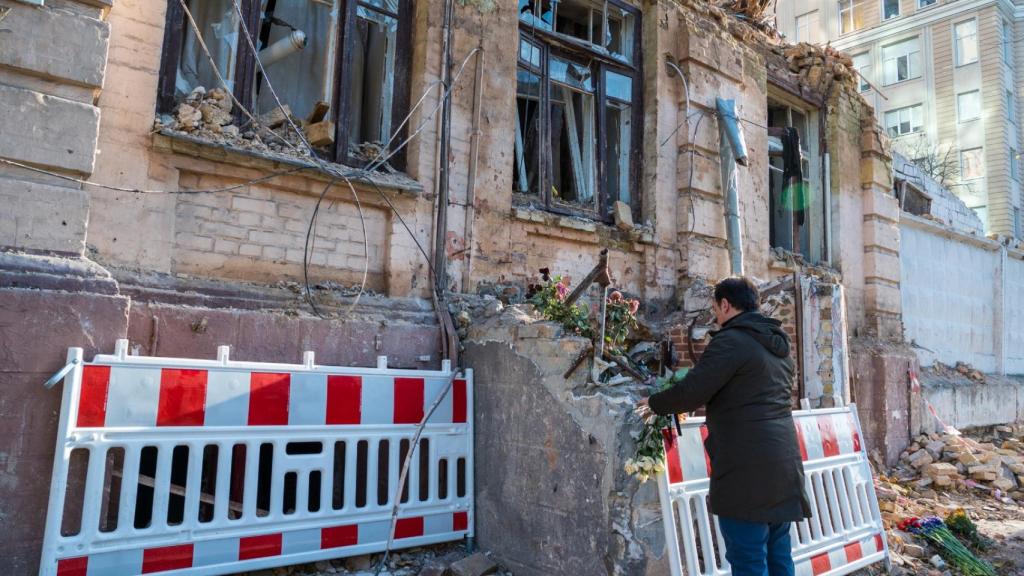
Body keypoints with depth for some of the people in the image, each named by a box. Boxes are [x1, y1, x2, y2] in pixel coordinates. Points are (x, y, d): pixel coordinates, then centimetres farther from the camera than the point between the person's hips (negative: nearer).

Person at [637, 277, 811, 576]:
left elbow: (691, 392, -16)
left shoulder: (731, 340, -12)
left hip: (747, 466, -9)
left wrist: (654, 403, 2)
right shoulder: (778, 344, 16)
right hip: (782, 461, 9)